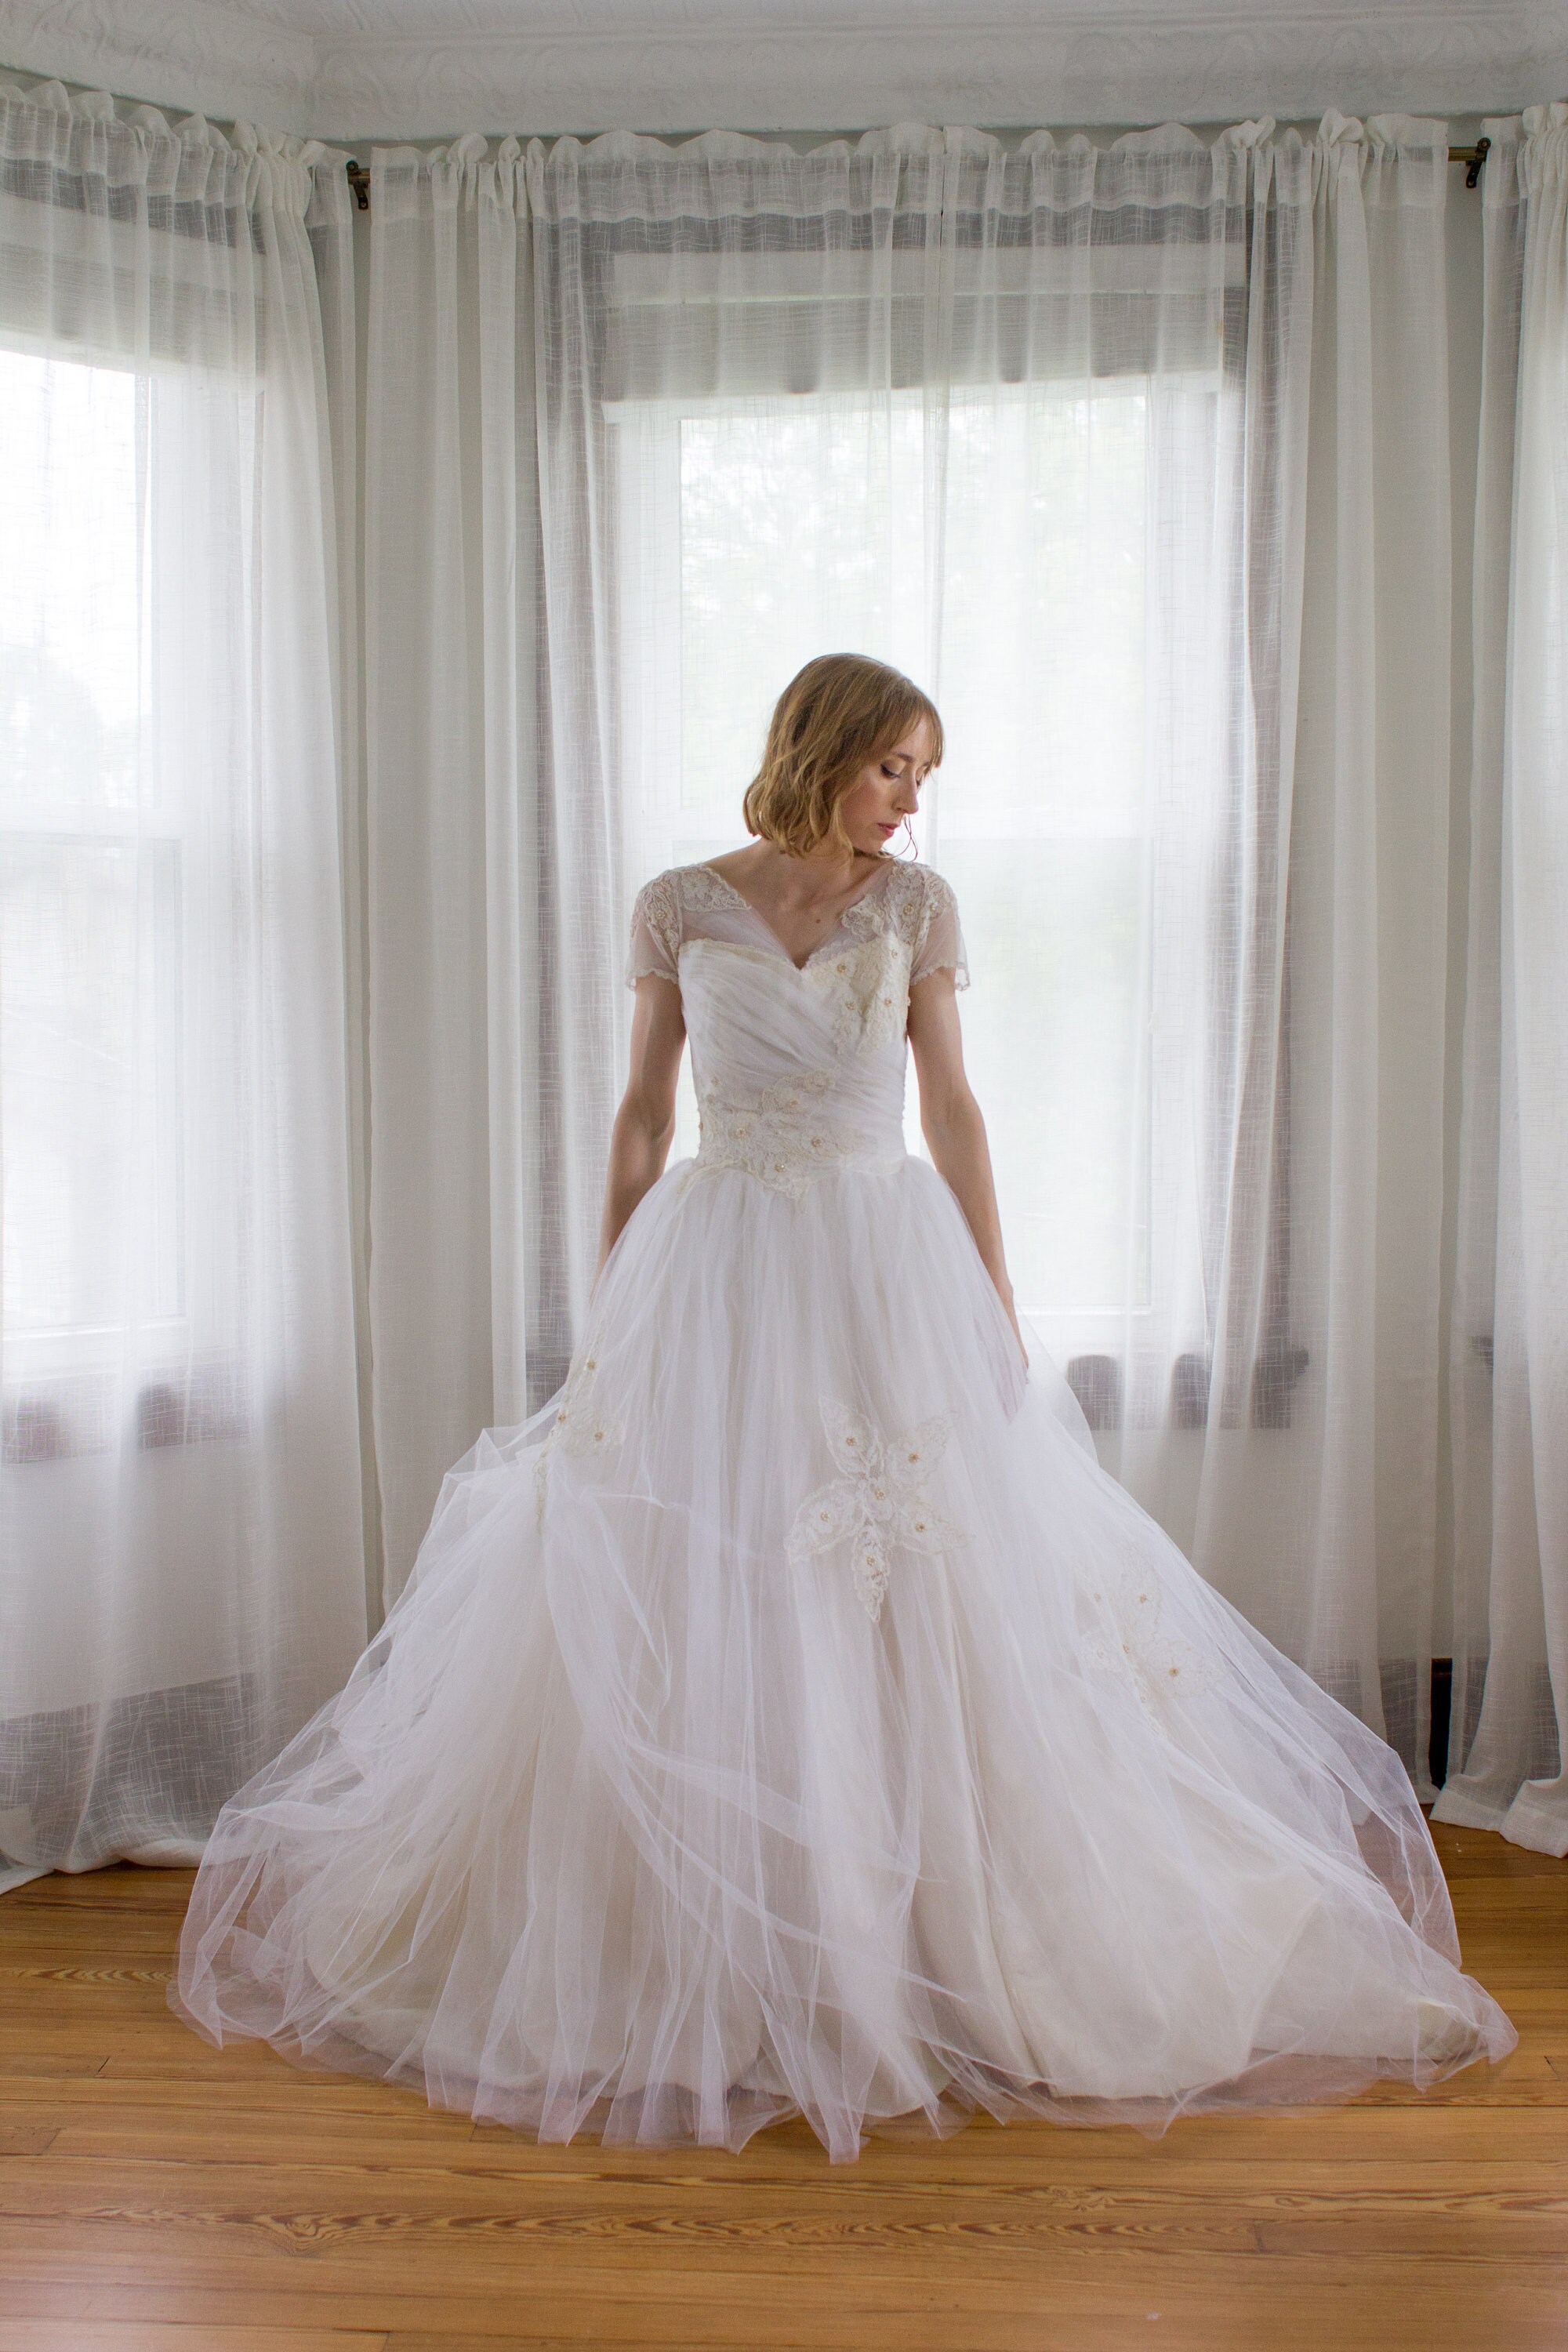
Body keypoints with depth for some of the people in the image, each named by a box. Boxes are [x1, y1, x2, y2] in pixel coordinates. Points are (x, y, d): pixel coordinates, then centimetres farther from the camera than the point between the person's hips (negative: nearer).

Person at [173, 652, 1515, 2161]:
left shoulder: (917, 906, 5)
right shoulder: (678, 907, 3)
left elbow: (953, 1108, 6)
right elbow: (640, 1114, 7)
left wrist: (998, 1300, 2)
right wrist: (606, 1307, 5)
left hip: (891, 1272, 1)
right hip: (722, 1273, 0)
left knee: (920, 1613, 2)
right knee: (697, 1619, 2)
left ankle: (925, 1940, 19)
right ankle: (705, 1960, 17)